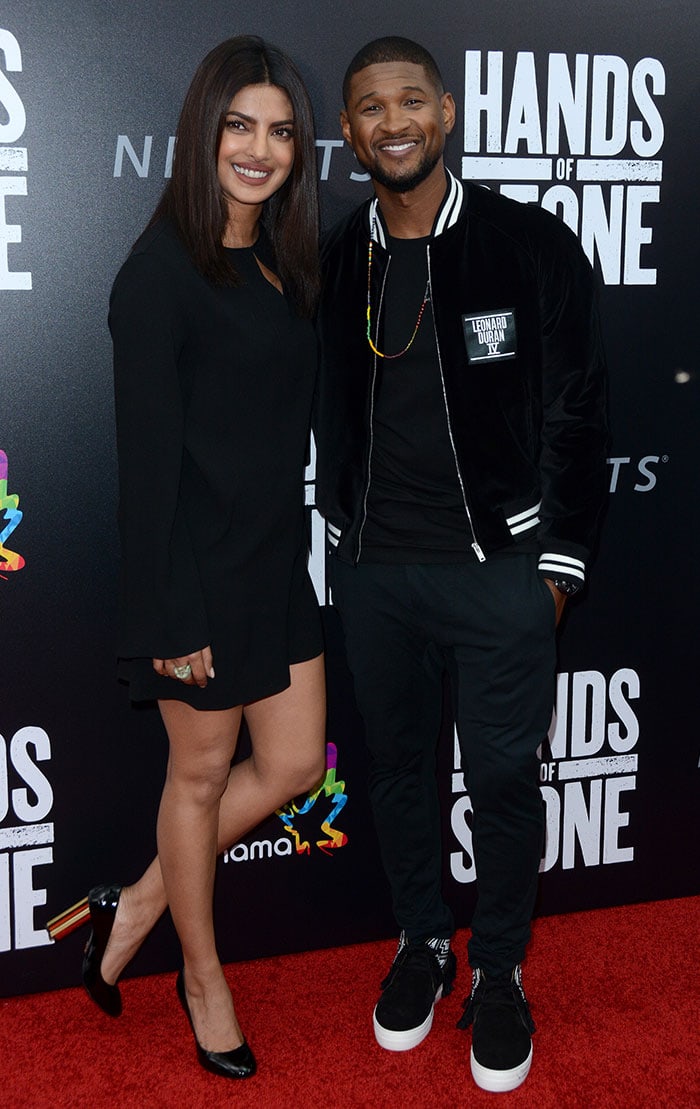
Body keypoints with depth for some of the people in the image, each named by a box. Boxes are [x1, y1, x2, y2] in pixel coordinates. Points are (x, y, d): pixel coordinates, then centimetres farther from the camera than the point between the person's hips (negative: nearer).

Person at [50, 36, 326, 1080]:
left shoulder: (280, 265, 8)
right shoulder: (162, 270, -15)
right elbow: (148, 455, -18)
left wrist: (299, 544, 9)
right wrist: (171, 616, -19)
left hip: (279, 555, 8)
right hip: (200, 564, -8)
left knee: (294, 764, 13)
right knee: (203, 772, 9)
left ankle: (135, 908, 31)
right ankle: (204, 980, 31)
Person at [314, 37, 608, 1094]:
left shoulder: (534, 245, -6)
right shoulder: (331, 263, 4)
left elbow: (576, 412, -4)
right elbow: (327, 416, 12)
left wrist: (558, 561, -5)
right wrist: (343, 538, 10)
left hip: (500, 568, -3)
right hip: (374, 571, 3)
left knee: (504, 777, 6)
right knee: (398, 765, 15)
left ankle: (499, 970, 27)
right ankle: (422, 941, 36)